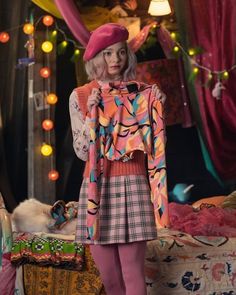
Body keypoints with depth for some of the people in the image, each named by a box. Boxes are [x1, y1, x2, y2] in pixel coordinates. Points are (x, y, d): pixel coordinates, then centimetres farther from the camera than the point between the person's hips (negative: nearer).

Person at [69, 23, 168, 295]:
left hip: (132, 186, -1)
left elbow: (152, 145, 7)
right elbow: (82, 152, 1)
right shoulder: (80, 96, 4)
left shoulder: (143, 94, 5)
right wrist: (92, 112, -9)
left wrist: (156, 109, -5)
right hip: (97, 188, 1)